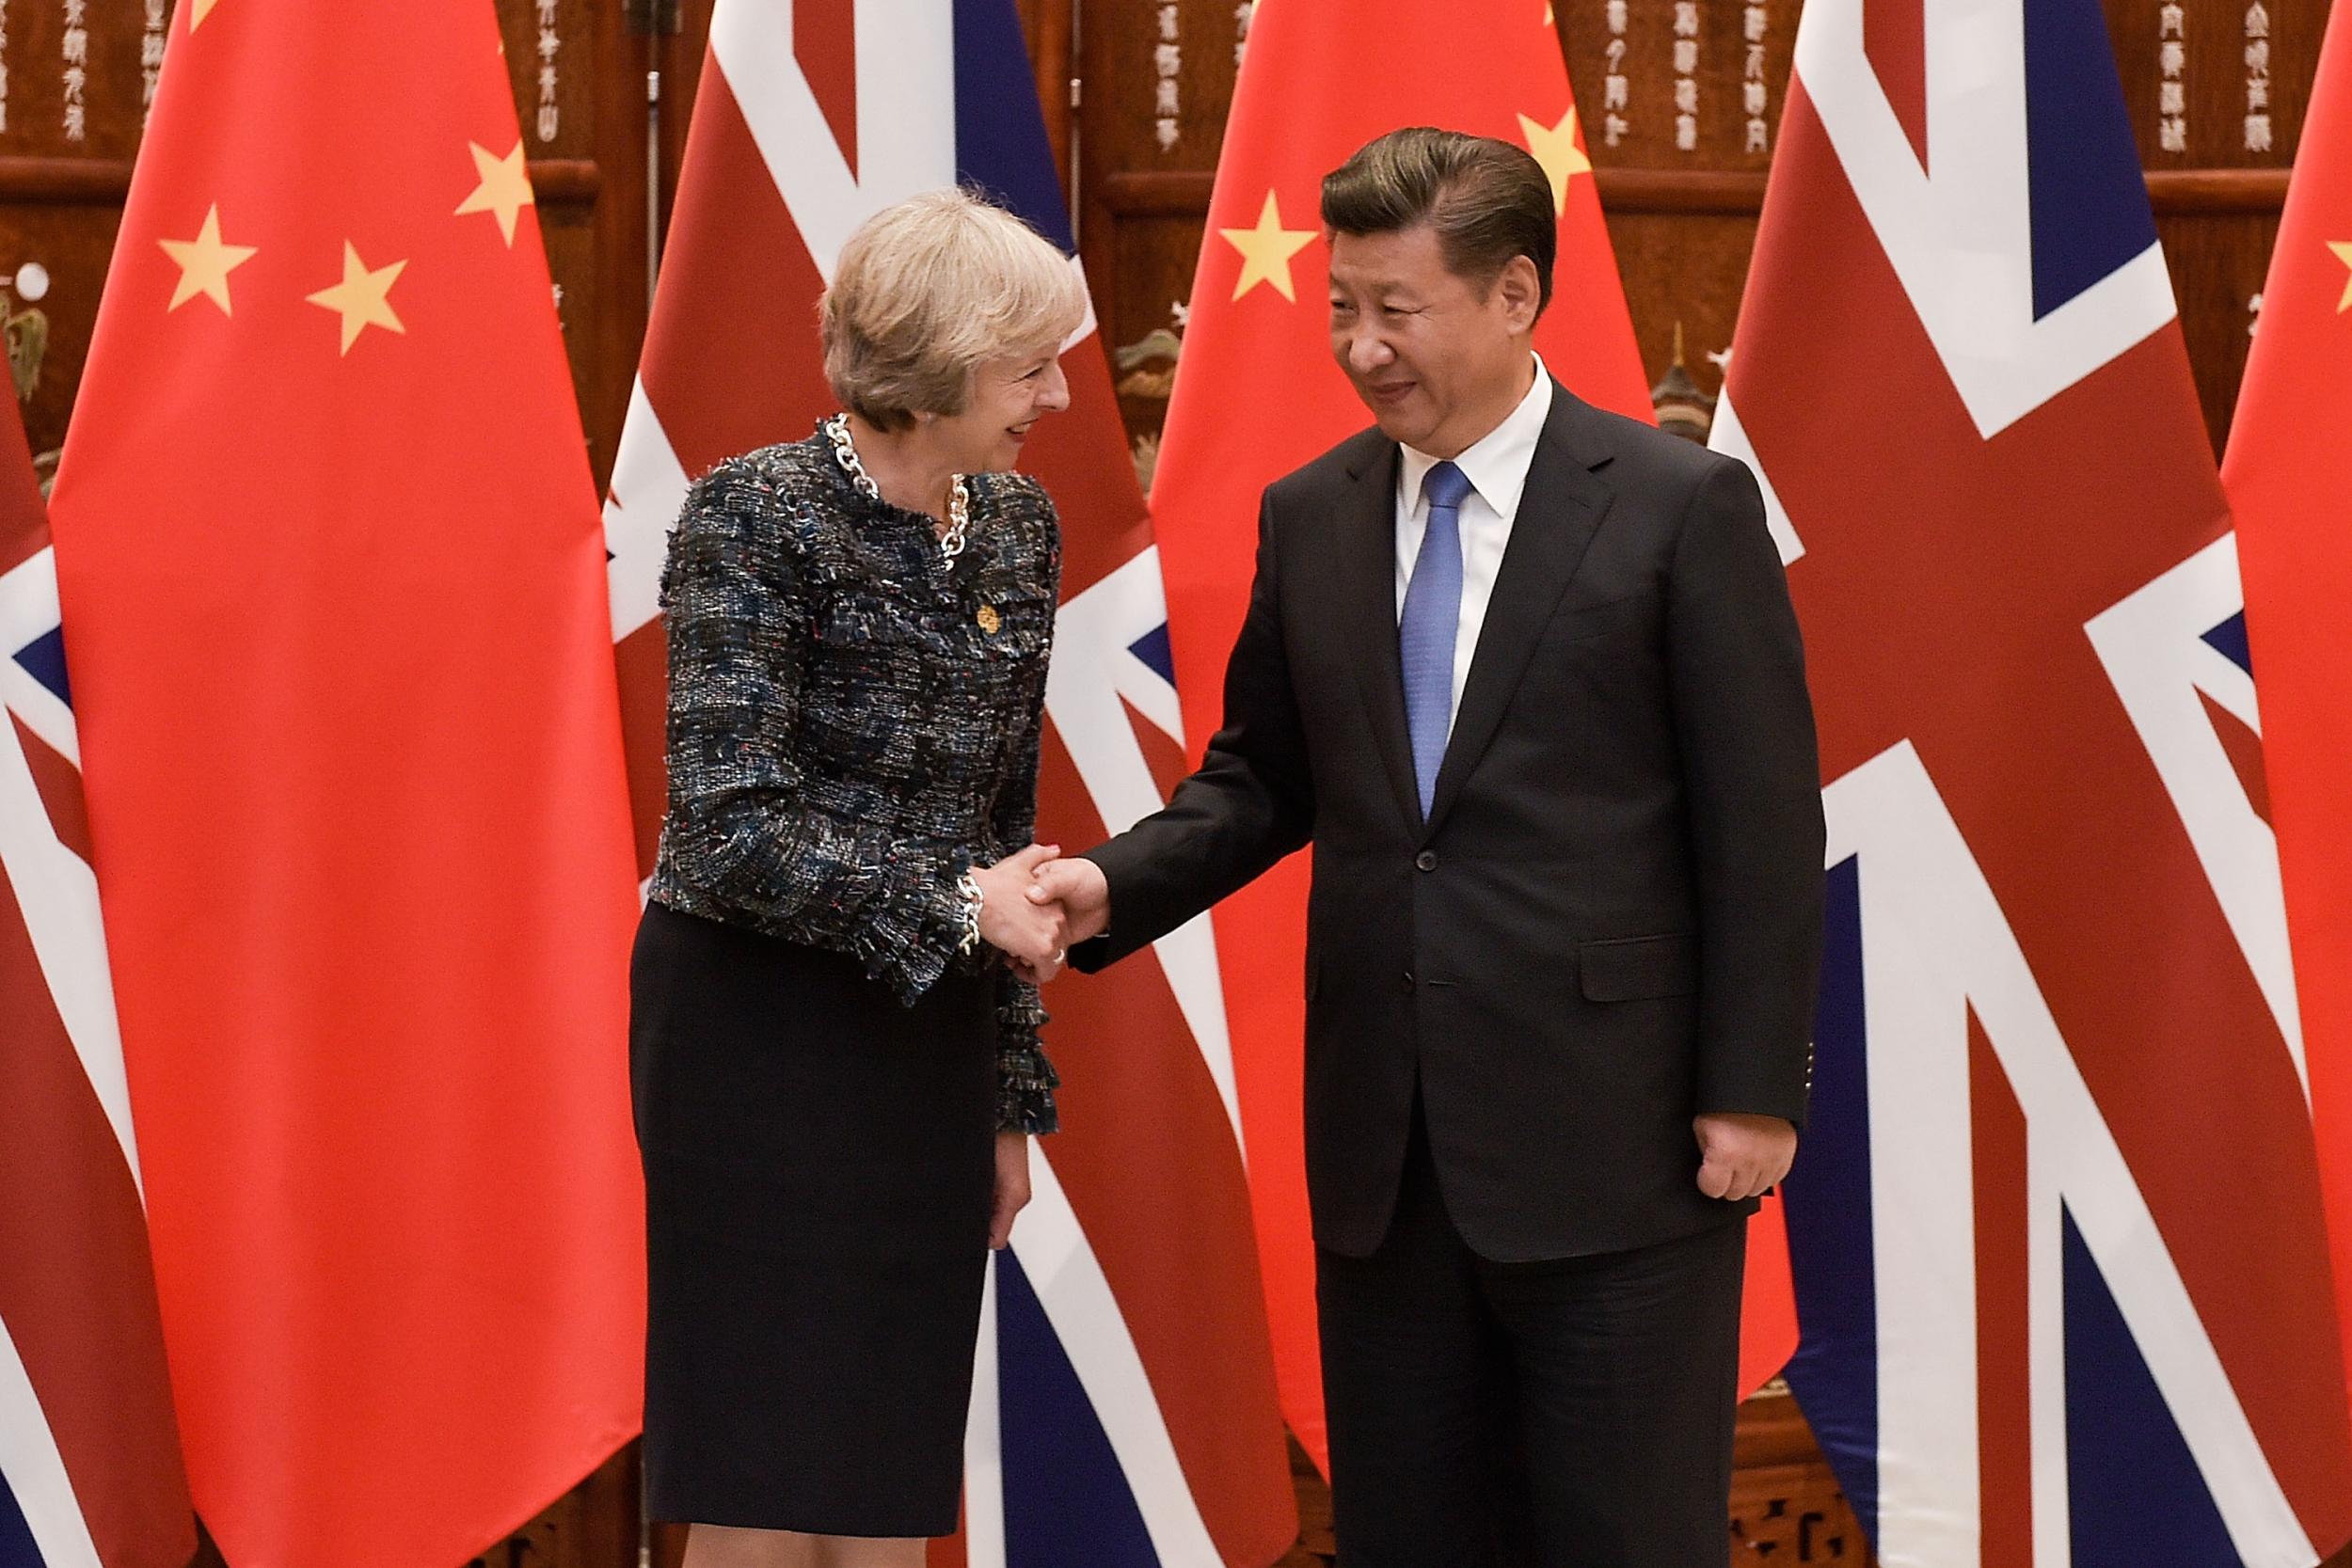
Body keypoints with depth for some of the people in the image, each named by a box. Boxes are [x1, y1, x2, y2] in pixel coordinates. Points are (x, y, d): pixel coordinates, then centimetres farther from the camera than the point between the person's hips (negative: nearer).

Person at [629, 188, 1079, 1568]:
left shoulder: (1018, 529, 8)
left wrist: (1012, 1096, 16)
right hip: (762, 1031, -6)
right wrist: (957, 905, -17)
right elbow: (731, 829, -18)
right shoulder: (758, 514, -12)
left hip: (931, 1043, 6)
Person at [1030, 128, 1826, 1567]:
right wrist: (1116, 886, -3)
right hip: (1383, 1134, 5)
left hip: (1610, 1132, -5)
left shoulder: (1681, 506, -5)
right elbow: (1265, 777, 16)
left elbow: (1762, 821, -6)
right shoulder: (1310, 518, 10)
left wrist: (1753, 1091, -10)